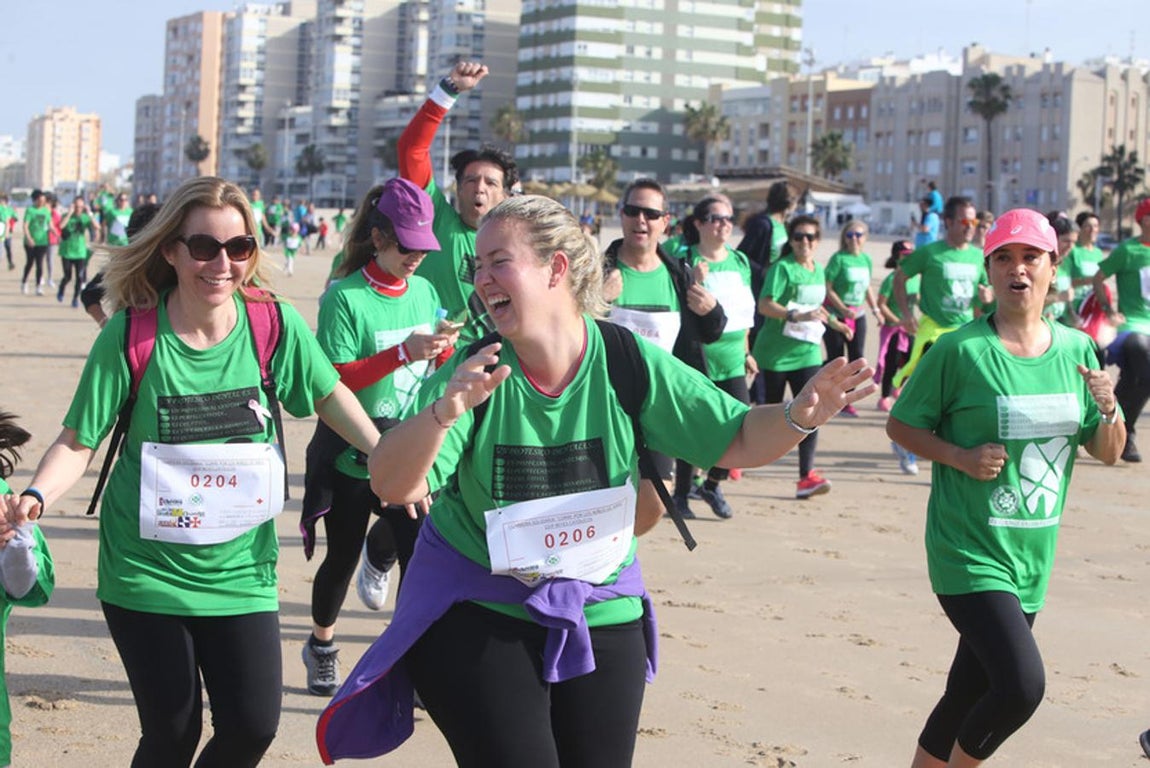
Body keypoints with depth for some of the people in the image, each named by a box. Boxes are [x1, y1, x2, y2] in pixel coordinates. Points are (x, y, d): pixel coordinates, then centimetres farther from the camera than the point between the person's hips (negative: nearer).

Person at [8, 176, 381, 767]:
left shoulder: (275, 325, -9)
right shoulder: (130, 334, -12)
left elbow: (331, 397, 6)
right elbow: (78, 442, -6)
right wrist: (36, 497, -24)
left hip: (241, 570, 2)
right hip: (146, 571, -1)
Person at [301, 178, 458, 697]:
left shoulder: (424, 291, 5)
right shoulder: (345, 297, -13)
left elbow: (438, 365, 14)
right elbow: (332, 380, -20)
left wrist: (445, 352, -10)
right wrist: (403, 353, -28)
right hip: (350, 456, -4)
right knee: (342, 557, 13)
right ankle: (321, 645, 38)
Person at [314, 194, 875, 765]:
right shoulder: (473, 375, -12)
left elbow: (738, 442, -5)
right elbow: (393, 486, -21)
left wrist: (799, 414, -26)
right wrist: (443, 412, -39)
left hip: (600, 617, 2)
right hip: (474, 616, -2)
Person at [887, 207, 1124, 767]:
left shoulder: (1076, 349, 5)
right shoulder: (960, 350, -10)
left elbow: (1107, 453, 11)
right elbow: (900, 425, -2)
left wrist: (1109, 410, -9)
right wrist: (960, 456, -17)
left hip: (1033, 559, 6)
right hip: (969, 553, -5)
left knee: (968, 697, 13)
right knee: (1023, 684, -21)